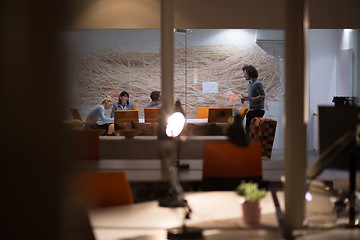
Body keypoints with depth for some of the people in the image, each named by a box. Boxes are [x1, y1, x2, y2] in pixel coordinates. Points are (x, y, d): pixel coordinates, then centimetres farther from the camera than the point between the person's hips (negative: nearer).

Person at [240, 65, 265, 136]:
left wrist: (250, 99, -28)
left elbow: (262, 96, -20)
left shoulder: (257, 84, -14)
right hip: (251, 110, 9)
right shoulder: (250, 83, 16)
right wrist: (246, 99, 8)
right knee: (247, 128, 8)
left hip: (257, 110, -9)